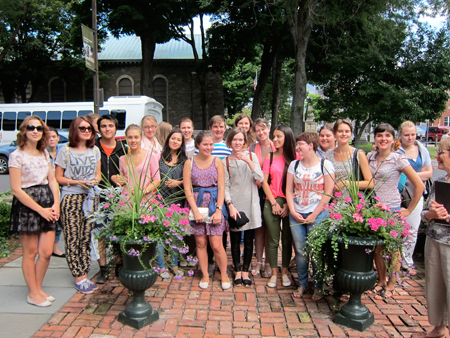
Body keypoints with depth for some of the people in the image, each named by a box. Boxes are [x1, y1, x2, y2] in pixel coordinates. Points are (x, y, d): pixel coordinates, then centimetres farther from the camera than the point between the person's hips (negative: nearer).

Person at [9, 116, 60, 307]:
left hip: (47, 204, 6)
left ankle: (38, 289, 26)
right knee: (30, 253, 5)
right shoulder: (17, 156, -8)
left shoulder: (44, 153, 12)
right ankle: (33, 294, 21)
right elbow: (16, 189, -12)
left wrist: (56, 204, -2)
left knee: (47, 252, 6)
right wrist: (40, 210, -13)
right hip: (26, 205, -5)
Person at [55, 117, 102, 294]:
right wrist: (77, 182, -14)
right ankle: (79, 278, 7)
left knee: (86, 238, 6)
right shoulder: (66, 151, -2)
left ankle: (84, 275, 16)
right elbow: (58, 178, 0)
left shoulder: (95, 150, 11)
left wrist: (95, 180, -5)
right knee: (72, 239, -2)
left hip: (90, 198, 4)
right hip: (71, 199, -4)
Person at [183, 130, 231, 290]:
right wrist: (196, 211, -10)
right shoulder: (189, 163, 2)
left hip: (214, 204, -1)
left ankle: (224, 275, 21)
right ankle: (205, 275, 25)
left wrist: (219, 210, -10)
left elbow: (221, 188, -1)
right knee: (200, 243, 8)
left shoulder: (217, 161, 2)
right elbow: (187, 189, -2)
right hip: (196, 204, 1)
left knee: (216, 245, -1)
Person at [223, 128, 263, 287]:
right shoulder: (225, 161, 1)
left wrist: (248, 161, -19)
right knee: (235, 240, 8)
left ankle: (245, 271, 25)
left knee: (249, 240, 9)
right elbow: (225, 186, -1)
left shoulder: (251, 156, 2)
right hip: (234, 204, -1)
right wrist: (230, 205, -12)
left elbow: (260, 179, -8)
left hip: (250, 203, 1)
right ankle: (237, 271, 25)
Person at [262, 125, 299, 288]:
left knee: (287, 240, 9)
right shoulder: (270, 157, 5)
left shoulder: (296, 157, -1)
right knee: (273, 240, 4)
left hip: (290, 204, -1)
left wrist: (289, 204, -7)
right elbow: (264, 182, 3)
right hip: (272, 202, 1)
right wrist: (274, 203, -4)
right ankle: (274, 274, 17)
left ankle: (284, 272, 24)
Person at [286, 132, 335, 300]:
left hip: (317, 215, -3)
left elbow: (328, 193, -5)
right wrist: (293, 212, -3)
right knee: (300, 251, 7)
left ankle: (318, 287, 19)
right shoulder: (294, 165, 8)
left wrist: (314, 215, -8)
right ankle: (302, 284, 24)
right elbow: (289, 190, 7)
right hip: (296, 214, 3)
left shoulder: (325, 165, -3)